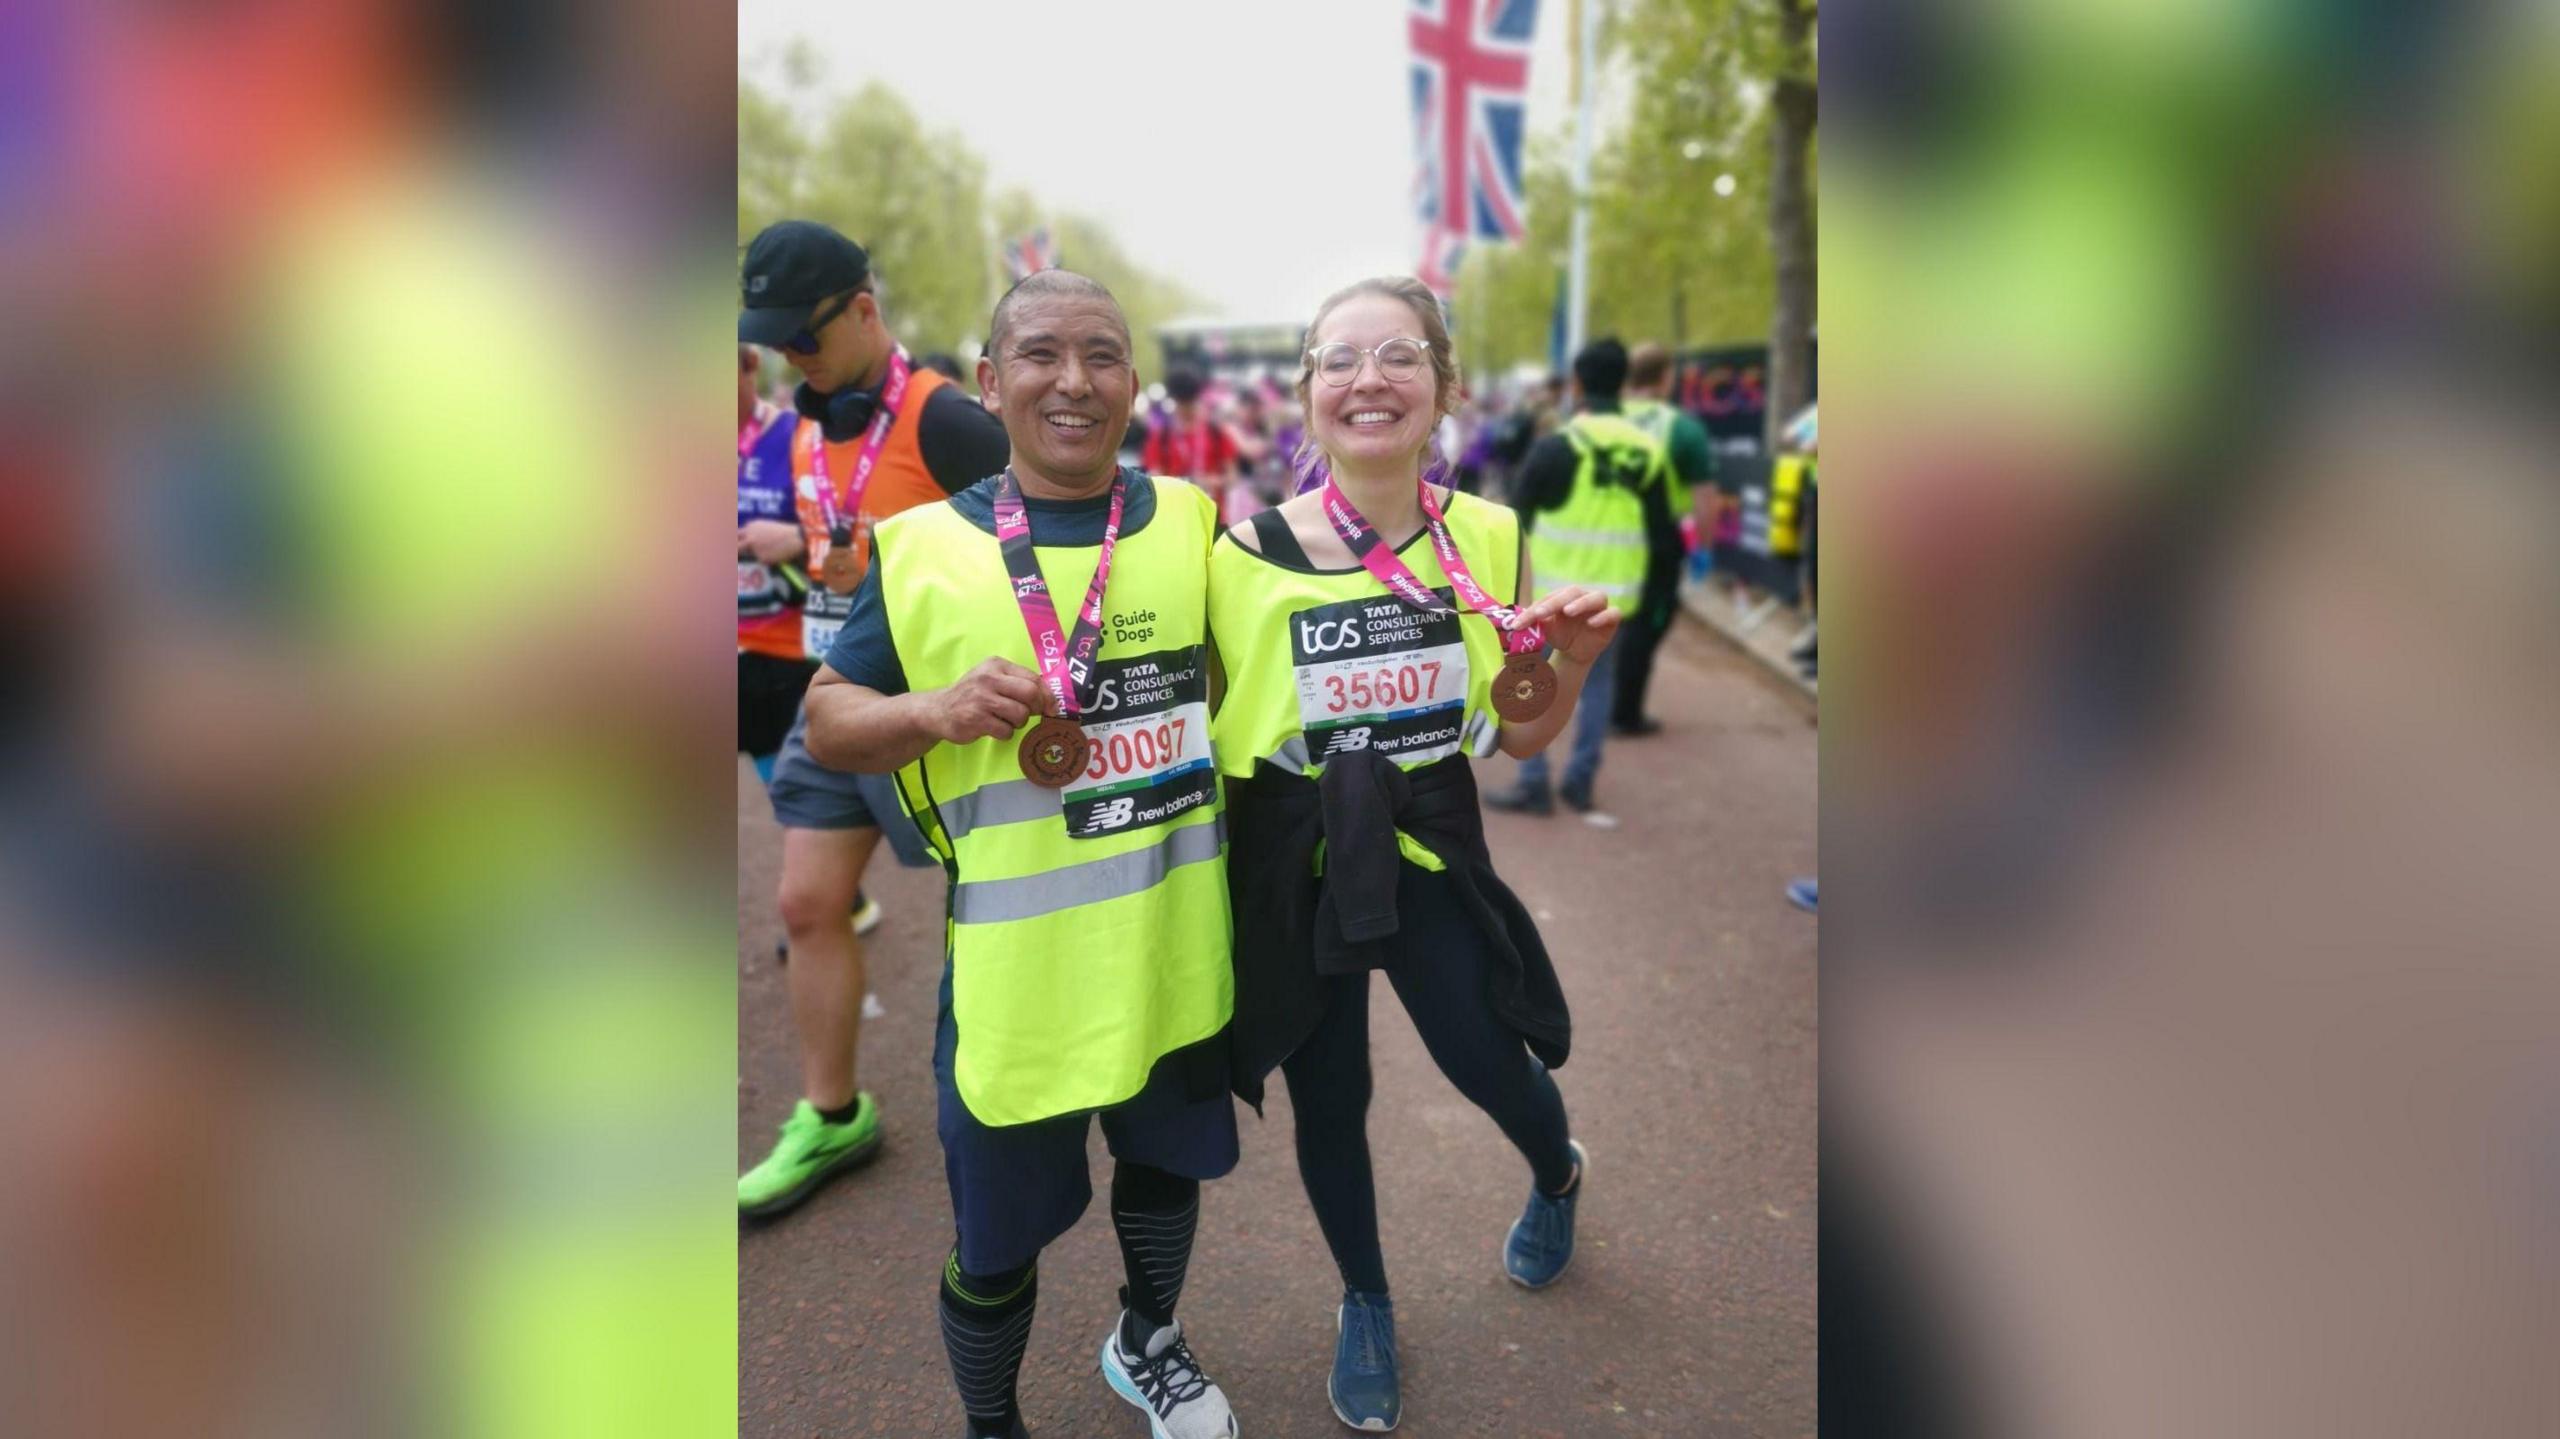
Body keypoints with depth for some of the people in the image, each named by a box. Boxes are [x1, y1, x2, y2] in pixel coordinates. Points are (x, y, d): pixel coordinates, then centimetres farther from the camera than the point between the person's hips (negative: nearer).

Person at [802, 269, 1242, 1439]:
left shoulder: (1192, 522, 0)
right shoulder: (924, 548, -8)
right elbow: (827, 722, -3)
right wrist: (939, 710, -22)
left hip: (1176, 945, 3)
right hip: (1019, 964, -3)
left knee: (1167, 1156, 24)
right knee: (999, 1233, 11)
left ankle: (1148, 1343, 54)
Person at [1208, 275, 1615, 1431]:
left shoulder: (1486, 537, -6)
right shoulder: (1247, 552, -14)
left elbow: (1517, 736, 3)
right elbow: (1198, 725, -4)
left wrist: (1571, 664, -16)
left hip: (1431, 843, 1)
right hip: (1293, 862, -1)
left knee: (1491, 1064, 13)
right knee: (1328, 1102, 14)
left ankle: (1558, 1175, 54)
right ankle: (1366, 1304, 45)